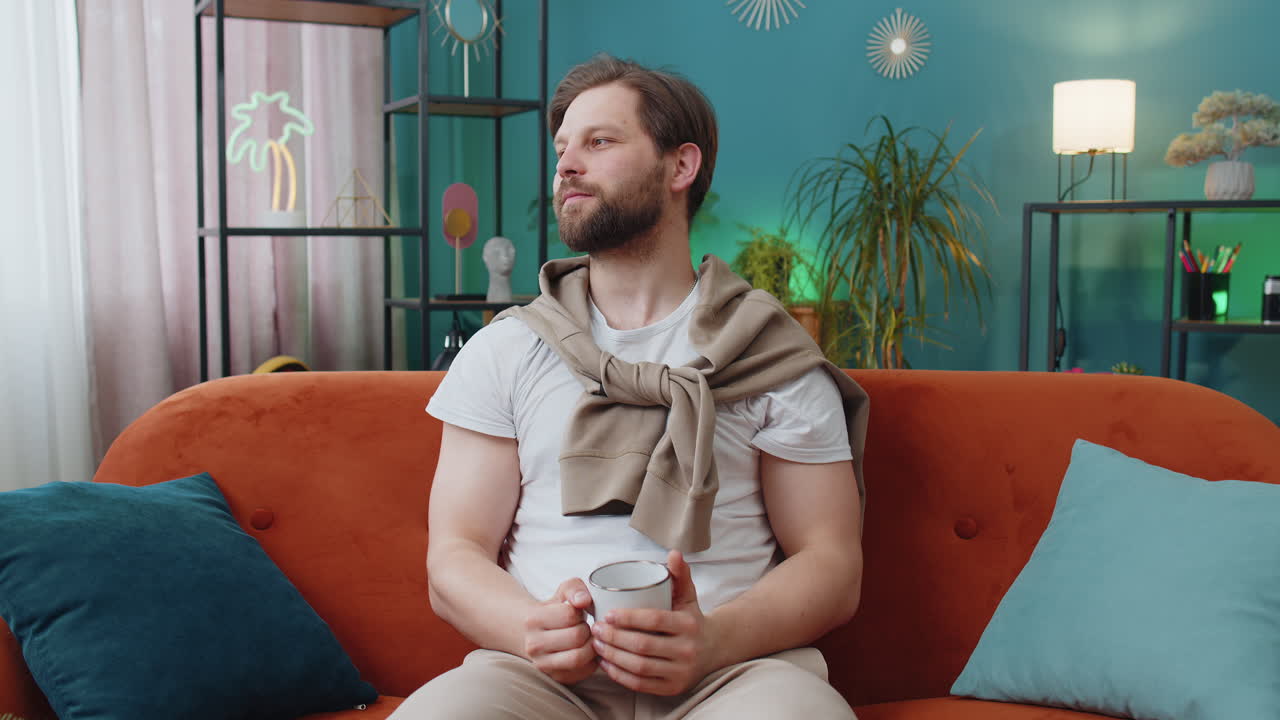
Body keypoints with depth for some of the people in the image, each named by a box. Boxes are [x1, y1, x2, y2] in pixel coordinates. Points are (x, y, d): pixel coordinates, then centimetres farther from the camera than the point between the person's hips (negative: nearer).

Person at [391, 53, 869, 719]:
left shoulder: (776, 357, 11)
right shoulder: (503, 350, 15)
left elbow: (831, 565, 5)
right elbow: (454, 560, 8)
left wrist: (713, 639, -16)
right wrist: (534, 629, -15)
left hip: (733, 665, 1)